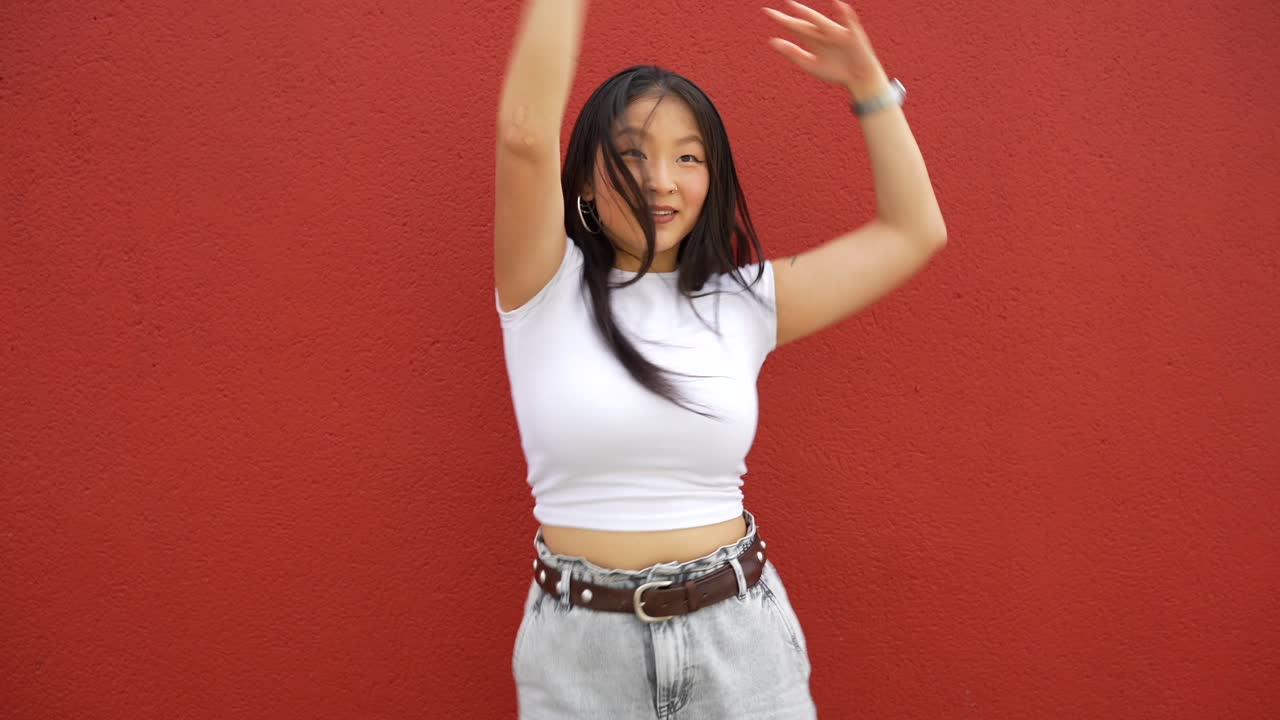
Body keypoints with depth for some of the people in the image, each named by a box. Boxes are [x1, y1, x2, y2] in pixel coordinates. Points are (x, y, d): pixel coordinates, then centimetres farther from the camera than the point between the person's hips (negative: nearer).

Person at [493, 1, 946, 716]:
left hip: (738, 634, 2)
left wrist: (868, 82, 2)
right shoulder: (548, 289, -6)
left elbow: (916, 231, 5)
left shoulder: (745, 302, 1)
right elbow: (526, 136, -23)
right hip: (581, 642, -1)